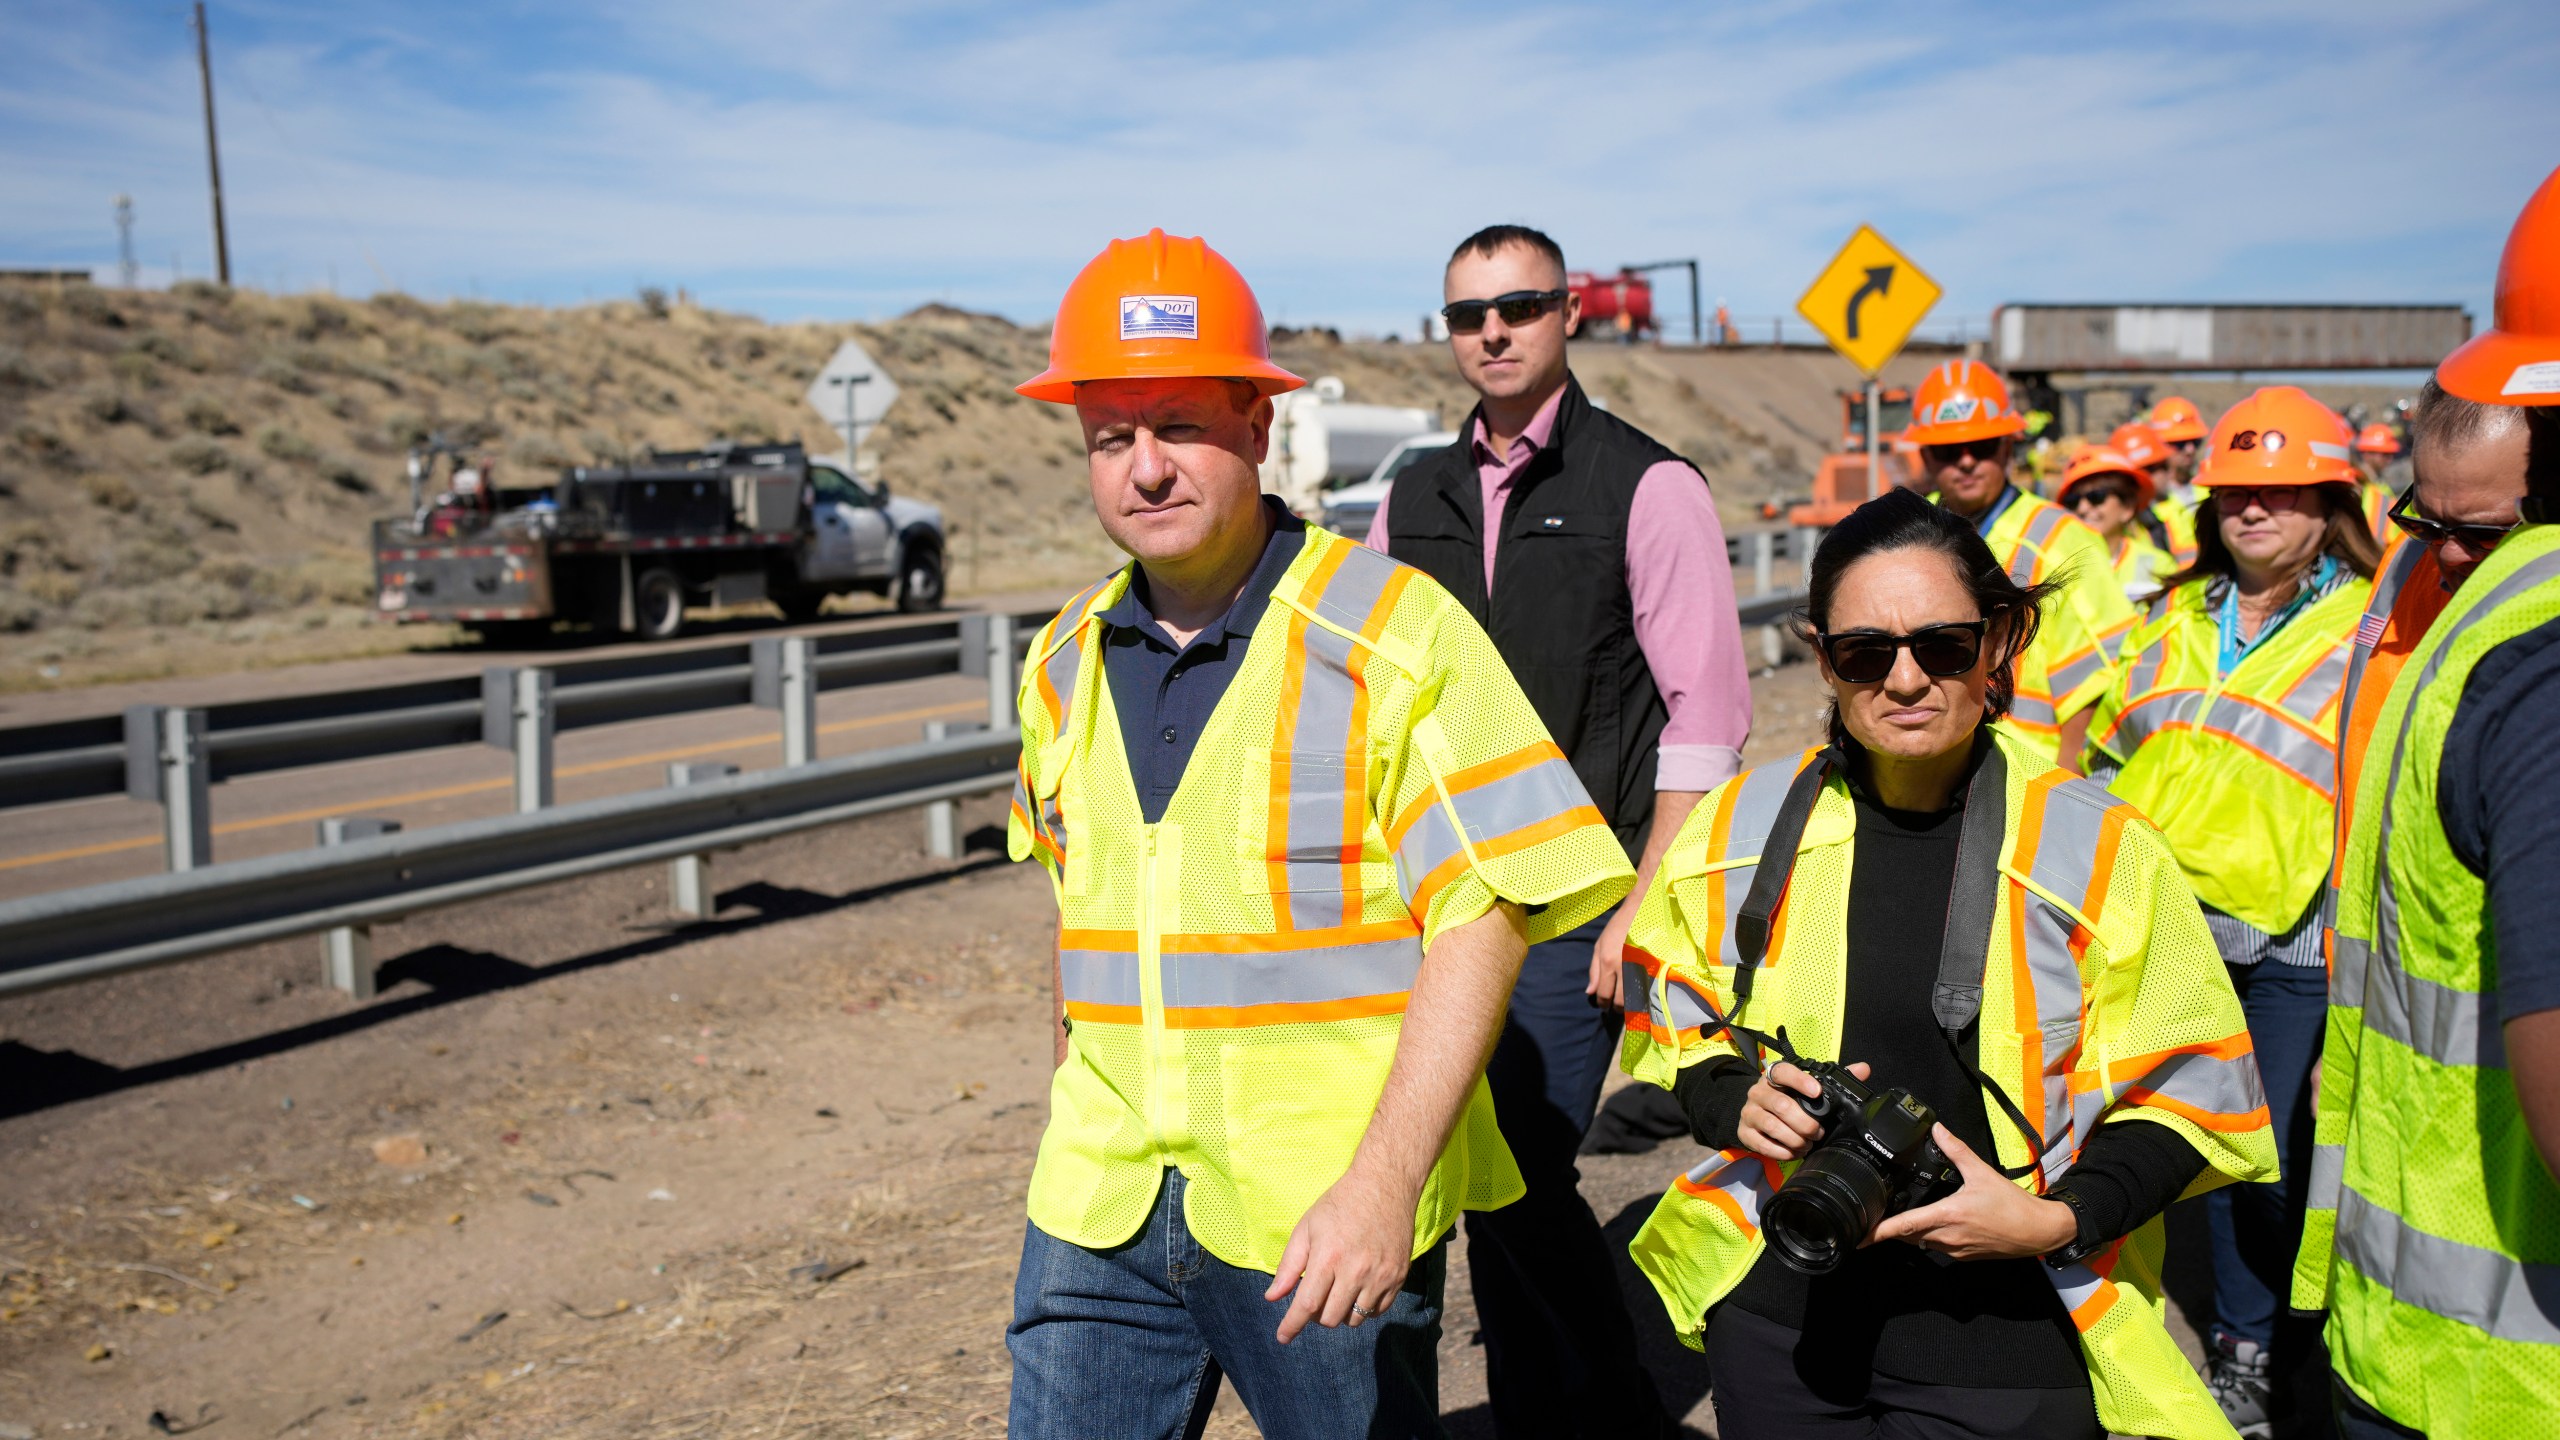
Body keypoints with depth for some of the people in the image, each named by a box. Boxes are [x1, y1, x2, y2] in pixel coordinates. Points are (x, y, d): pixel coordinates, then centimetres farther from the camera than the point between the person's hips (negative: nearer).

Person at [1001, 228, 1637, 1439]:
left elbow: (1483, 916, -14)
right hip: (1099, 1210, 5)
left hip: (1328, 1215, -4)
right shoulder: (1064, 664, 8)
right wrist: (1086, 1117, 16)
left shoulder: (1396, 633, -10)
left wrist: (1384, 1182, -20)